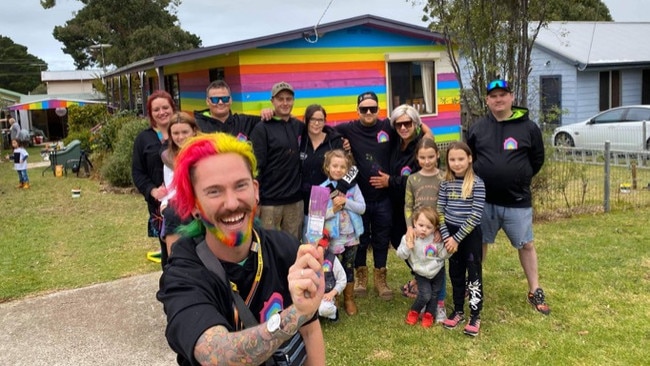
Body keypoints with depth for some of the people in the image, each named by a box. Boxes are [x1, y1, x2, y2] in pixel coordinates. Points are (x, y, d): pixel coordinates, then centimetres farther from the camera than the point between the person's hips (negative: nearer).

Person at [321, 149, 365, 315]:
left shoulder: (353, 186, -2)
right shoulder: (323, 188, -8)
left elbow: (362, 208, -7)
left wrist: (346, 202, -20)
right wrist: (333, 209, -22)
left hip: (351, 235, 2)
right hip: (332, 237, -2)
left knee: (349, 268, 14)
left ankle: (349, 299, 29)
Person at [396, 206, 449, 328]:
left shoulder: (436, 239, -19)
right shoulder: (408, 238, -21)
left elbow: (443, 255, -7)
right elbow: (401, 255, -13)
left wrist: (448, 249, -27)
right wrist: (408, 247, -32)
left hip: (437, 271, 2)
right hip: (421, 273, -2)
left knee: (435, 294, 12)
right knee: (425, 295, -11)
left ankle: (429, 314, 35)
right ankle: (414, 312, 15)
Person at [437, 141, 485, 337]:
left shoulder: (477, 184, -13)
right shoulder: (445, 183, -1)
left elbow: (475, 216, -16)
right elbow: (440, 211, 0)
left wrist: (457, 238, -16)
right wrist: (446, 236, -10)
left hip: (470, 235, -4)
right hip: (450, 233, 4)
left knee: (474, 275, 4)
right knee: (456, 274, 15)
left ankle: (475, 316, 15)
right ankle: (458, 311, 29)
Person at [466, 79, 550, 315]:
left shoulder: (528, 127, -3)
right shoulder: (477, 128, 4)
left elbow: (537, 159, 5)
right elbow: (468, 158, 14)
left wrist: (519, 179, 5)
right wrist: (484, 178, 7)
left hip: (517, 202, -2)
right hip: (483, 201, 2)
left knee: (526, 245, 7)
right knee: (479, 243, 12)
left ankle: (535, 292, 20)